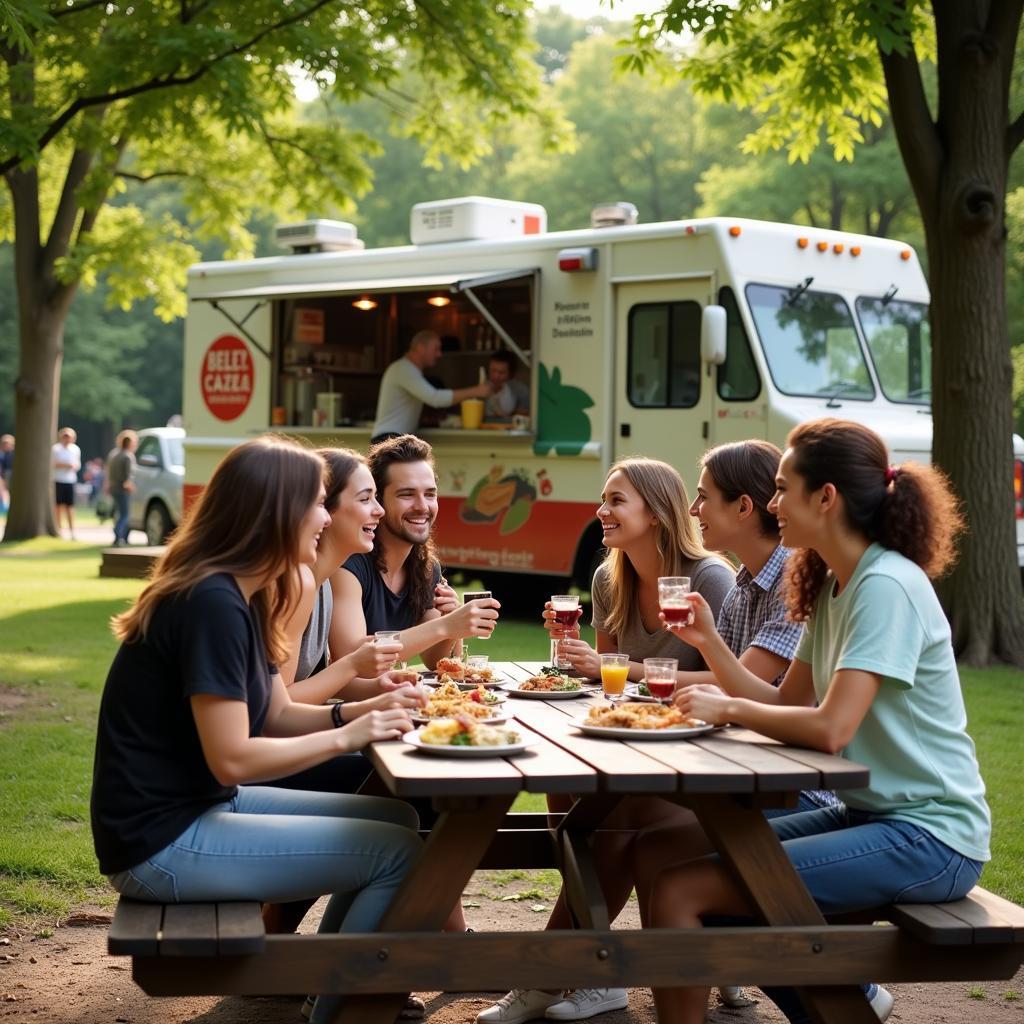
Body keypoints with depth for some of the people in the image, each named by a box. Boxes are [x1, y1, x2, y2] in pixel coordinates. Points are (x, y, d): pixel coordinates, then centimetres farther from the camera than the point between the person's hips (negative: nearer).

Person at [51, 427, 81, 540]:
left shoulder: (76, 449, 10)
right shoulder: (55, 448, -1)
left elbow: (78, 464, 18)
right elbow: (50, 464, -4)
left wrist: (75, 466, -5)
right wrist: (63, 465, -15)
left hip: (70, 481, 2)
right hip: (58, 480, -2)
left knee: (70, 506, -1)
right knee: (57, 505, 2)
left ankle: (71, 531, -3)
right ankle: (58, 530, 9)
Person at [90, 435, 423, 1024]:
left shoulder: (238, 596, 9)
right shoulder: (213, 603, -22)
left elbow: (279, 716, 13)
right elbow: (233, 759, -24)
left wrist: (362, 710, -3)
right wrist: (347, 737, -15)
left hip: (200, 807, 10)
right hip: (161, 843, -10)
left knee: (395, 819, 12)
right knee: (399, 853, -11)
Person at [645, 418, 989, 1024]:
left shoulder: (887, 587, -18)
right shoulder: (833, 585, 12)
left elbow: (830, 728, -26)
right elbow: (786, 705, 13)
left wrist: (728, 709, -12)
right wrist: (709, 641, 2)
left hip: (928, 836, -10)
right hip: (873, 812, 10)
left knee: (678, 892, -19)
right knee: (689, 857, 15)